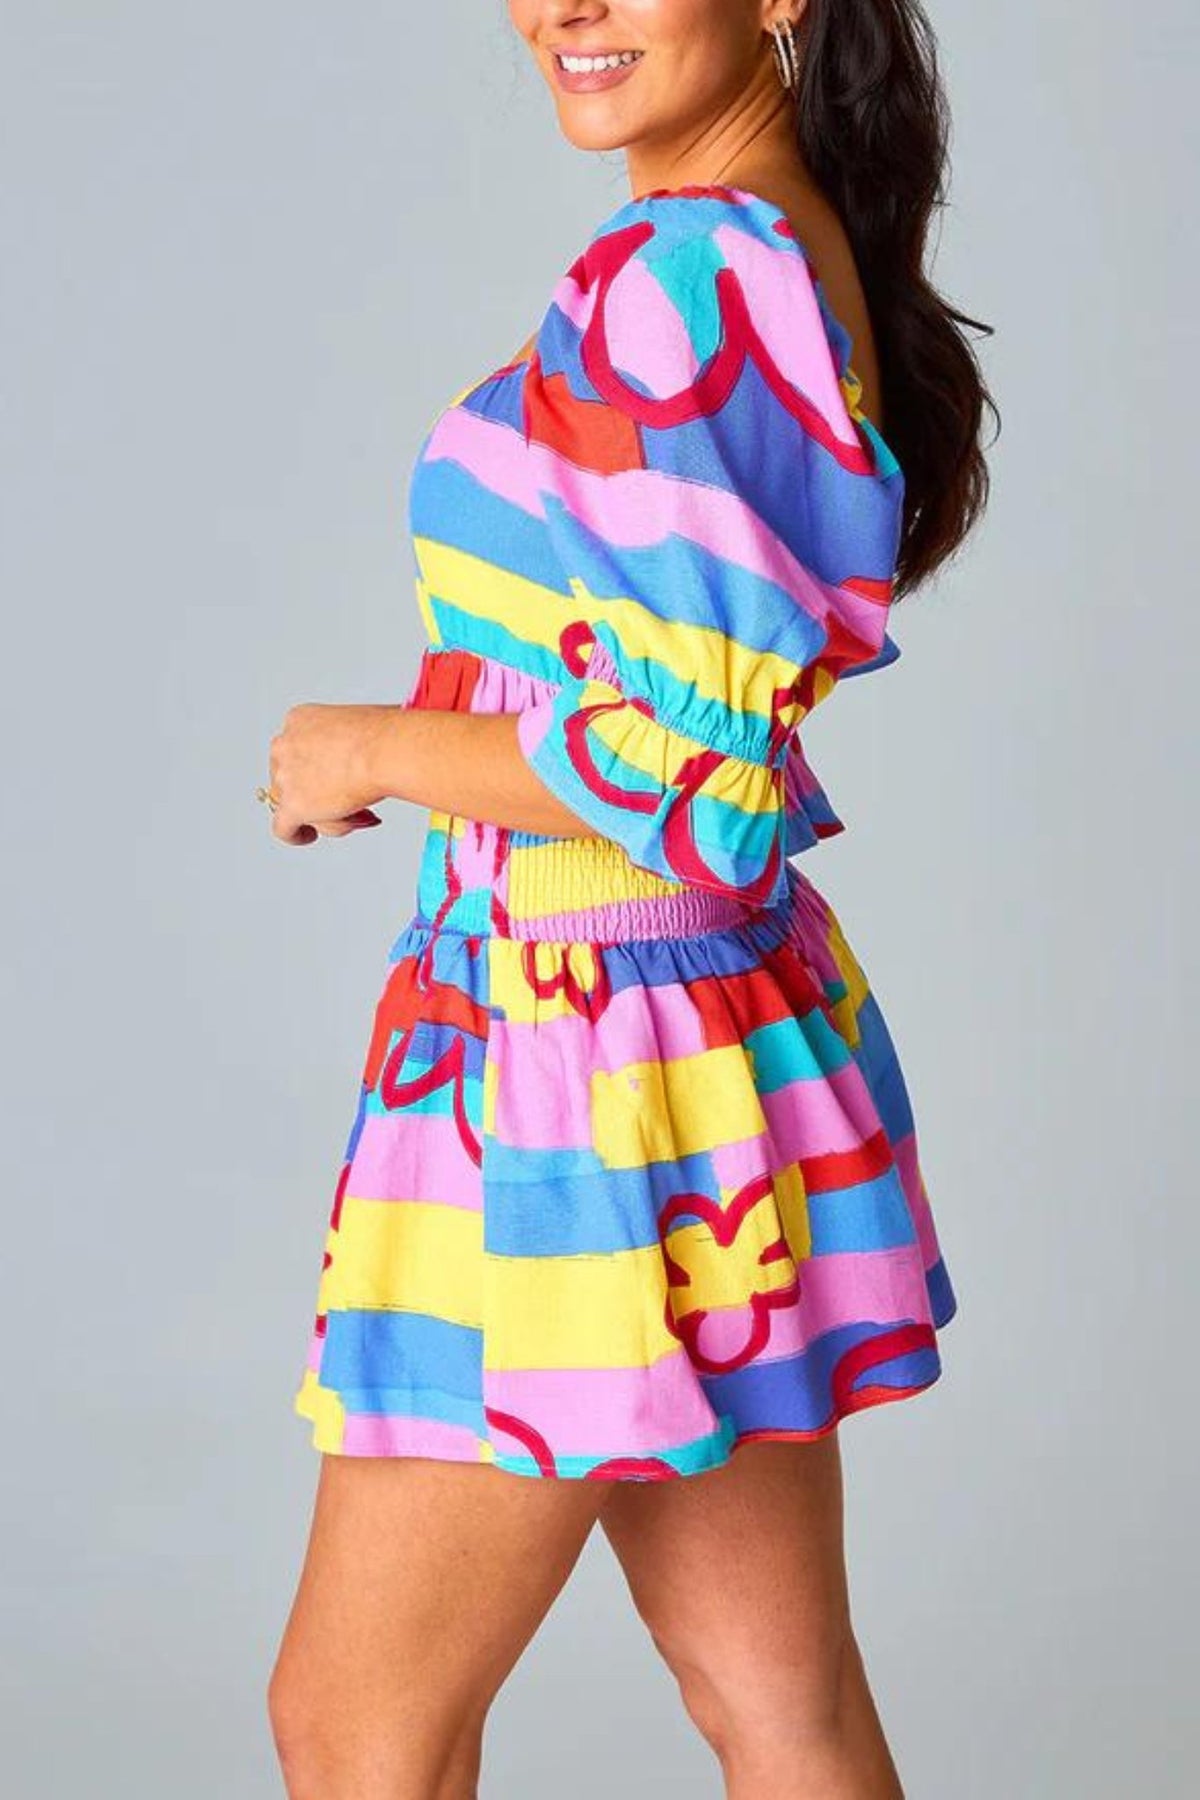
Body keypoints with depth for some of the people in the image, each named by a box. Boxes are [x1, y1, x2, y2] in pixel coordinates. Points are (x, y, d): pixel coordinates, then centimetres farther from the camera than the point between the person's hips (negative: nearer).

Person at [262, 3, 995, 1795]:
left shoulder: (674, 279, -20)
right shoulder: (818, 256, 8)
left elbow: (686, 770, -24)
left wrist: (373, 753, -11)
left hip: (572, 1055, -9)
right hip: (736, 1023, 9)